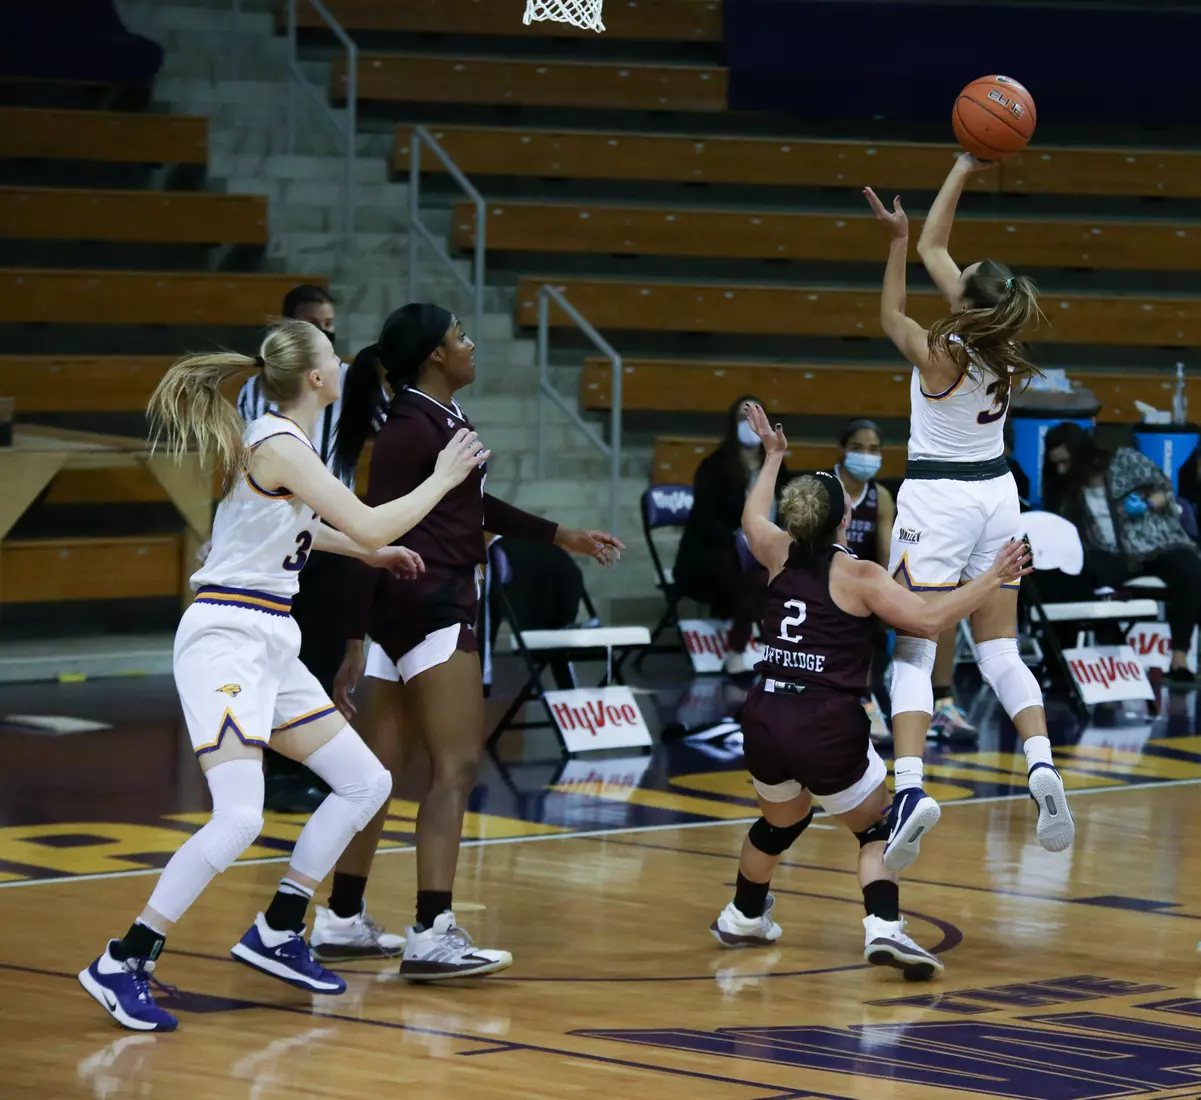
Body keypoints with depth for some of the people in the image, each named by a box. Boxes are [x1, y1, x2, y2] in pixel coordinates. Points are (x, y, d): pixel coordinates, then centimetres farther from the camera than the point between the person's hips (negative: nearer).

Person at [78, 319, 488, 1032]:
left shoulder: (283, 440, 13)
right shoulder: (279, 445, -16)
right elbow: (370, 524, -20)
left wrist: (372, 554, 33)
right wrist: (443, 479, -7)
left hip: (272, 648, 10)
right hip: (227, 639, -10)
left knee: (366, 784, 11)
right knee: (240, 818, -21)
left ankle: (277, 934, 18)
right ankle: (122, 965, -13)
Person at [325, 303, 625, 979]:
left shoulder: (442, 418, 15)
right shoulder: (413, 428, -14)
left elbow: (477, 506, 29)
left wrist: (563, 537, 33)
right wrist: (356, 640, -21)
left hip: (437, 606, 10)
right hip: (428, 606, -10)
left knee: (382, 770, 13)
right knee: (457, 766, -13)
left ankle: (342, 920, 20)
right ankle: (433, 936, -20)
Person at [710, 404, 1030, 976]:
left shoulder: (781, 557, 10)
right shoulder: (858, 576, -7)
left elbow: (753, 519, 33)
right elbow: (929, 618, -16)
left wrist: (773, 456, 47)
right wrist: (992, 579, -11)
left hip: (763, 720, 6)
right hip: (827, 730, -5)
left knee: (780, 823, 31)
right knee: (877, 829, 12)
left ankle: (742, 918, 48)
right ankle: (883, 928, -10)